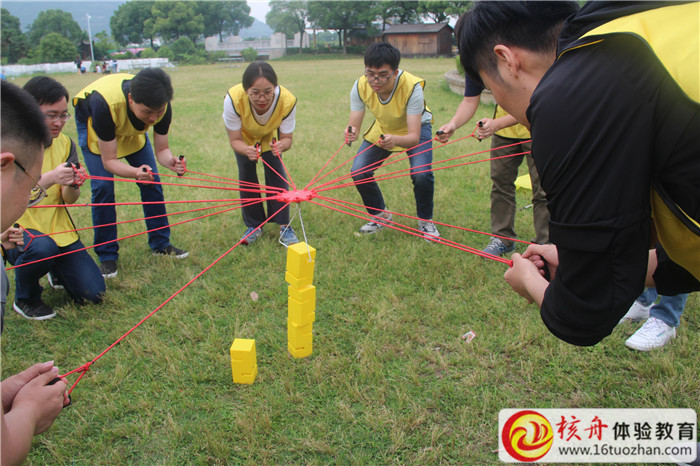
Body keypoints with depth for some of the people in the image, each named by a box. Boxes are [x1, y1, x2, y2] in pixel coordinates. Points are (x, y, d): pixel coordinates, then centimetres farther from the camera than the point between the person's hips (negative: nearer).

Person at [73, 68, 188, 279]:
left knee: (152, 182, -3)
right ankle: (106, 255, -2)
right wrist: (135, 172, -56)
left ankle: (161, 243, 12)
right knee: (102, 187, -15)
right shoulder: (104, 103, -44)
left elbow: (161, 149, -22)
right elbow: (108, 161, -37)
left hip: (132, 129, 4)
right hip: (93, 124, -4)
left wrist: (170, 162, -45)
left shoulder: (161, 105, -33)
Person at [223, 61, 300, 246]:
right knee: (246, 174, -6)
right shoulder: (233, 99, -42)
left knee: (276, 172, -9)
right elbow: (235, 140, -30)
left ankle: (284, 226, 4)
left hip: (270, 134, 0)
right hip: (244, 134, 0)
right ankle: (254, 225, 11)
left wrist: (280, 145, -51)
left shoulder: (287, 100, -39)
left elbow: (287, 138, -26)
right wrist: (247, 150, -54)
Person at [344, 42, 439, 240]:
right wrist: (351, 133, -48)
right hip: (382, 129, 4)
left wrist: (395, 140, -60)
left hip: (417, 127, -3)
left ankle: (425, 220, 3)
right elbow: (354, 125, -24)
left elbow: (414, 137, -38)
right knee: (358, 172, -12)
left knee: (421, 174, -26)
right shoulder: (360, 86, -27)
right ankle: (380, 215, 14)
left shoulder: (412, 87, -37)